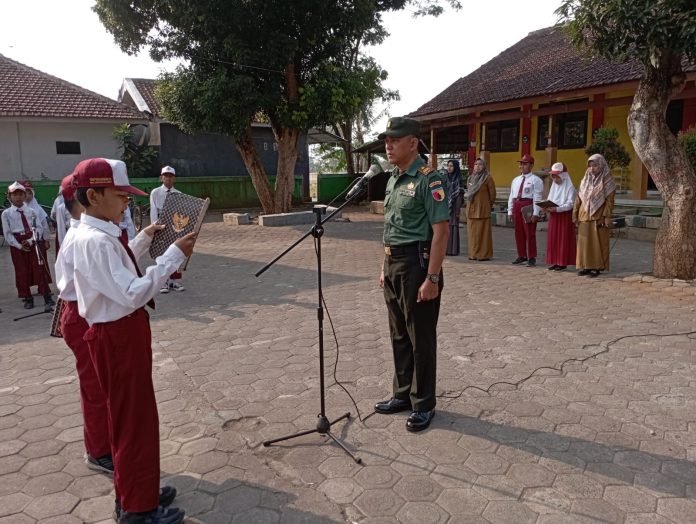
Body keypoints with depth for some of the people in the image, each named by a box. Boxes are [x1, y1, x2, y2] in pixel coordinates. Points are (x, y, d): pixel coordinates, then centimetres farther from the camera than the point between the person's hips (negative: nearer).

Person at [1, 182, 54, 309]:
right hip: (17, 245, 0)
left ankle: (47, 296, 5)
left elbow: (39, 227, -2)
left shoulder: (31, 211, 2)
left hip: (34, 242, 0)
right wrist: (19, 245, -12)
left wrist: (30, 241, -13)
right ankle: (27, 298, 18)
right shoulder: (6, 213, -1)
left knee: (40, 269, -2)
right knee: (22, 271, 7)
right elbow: (7, 234, -3)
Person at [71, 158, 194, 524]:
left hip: (123, 332, 10)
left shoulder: (99, 235, 7)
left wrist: (145, 239, 17)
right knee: (134, 419, 4)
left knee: (131, 416, 21)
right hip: (117, 337, -10)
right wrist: (174, 254, -27)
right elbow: (132, 294, -30)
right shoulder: (95, 240, -24)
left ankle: (135, 493, 38)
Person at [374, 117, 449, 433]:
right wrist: (385, 267, 17)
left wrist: (432, 278, -21)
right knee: (399, 336, 16)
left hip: (416, 264, -9)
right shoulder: (393, 179, 13)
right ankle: (403, 395, 31)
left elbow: (440, 231, -18)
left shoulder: (428, 180, -14)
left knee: (421, 339, 3)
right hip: (393, 265, 9)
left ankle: (424, 404, 18)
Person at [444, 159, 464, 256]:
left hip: (453, 206, -6)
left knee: (453, 227, -4)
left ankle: (453, 249, 0)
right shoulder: (446, 178, 13)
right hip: (445, 205, 6)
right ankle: (445, 248, 12)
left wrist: (458, 210, -14)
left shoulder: (458, 179, -5)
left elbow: (459, 195, -10)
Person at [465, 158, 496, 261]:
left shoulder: (488, 178, -4)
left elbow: (492, 194, -1)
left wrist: (489, 205, 7)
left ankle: (484, 254, 1)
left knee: (483, 232, -3)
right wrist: (471, 203, 16)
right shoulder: (471, 178, 13)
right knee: (472, 232, 6)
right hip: (471, 209, 6)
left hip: (483, 209, -6)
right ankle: (473, 253, 13)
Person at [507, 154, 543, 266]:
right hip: (517, 205, 7)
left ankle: (531, 257, 5)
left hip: (528, 206, -7)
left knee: (530, 233, -4)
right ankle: (521, 256, 23)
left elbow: (537, 198, -10)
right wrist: (510, 211, 13)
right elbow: (511, 196, 18)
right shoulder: (516, 180, 18)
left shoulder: (535, 180, -4)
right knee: (518, 233, 11)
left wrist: (535, 213, -17)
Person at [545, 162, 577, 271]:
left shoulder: (570, 187, -9)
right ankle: (555, 262, 13)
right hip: (553, 216, 7)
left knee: (563, 240, -3)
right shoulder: (553, 185, 13)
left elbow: (570, 204, -16)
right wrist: (547, 207, -7)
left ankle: (563, 263, 2)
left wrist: (557, 209, -27)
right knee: (553, 239, 6)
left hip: (565, 216, -7)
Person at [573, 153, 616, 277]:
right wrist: (575, 214, 6)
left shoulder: (607, 180, -2)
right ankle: (586, 266, 12)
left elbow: (610, 200, -6)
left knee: (598, 242, -1)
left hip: (599, 216, -4)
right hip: (584, 216, 5)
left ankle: (597, 267, 5)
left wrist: (607, 217, -13)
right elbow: (579, 197, 11)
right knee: (584, 242, 5)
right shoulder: (585, 179, 12)